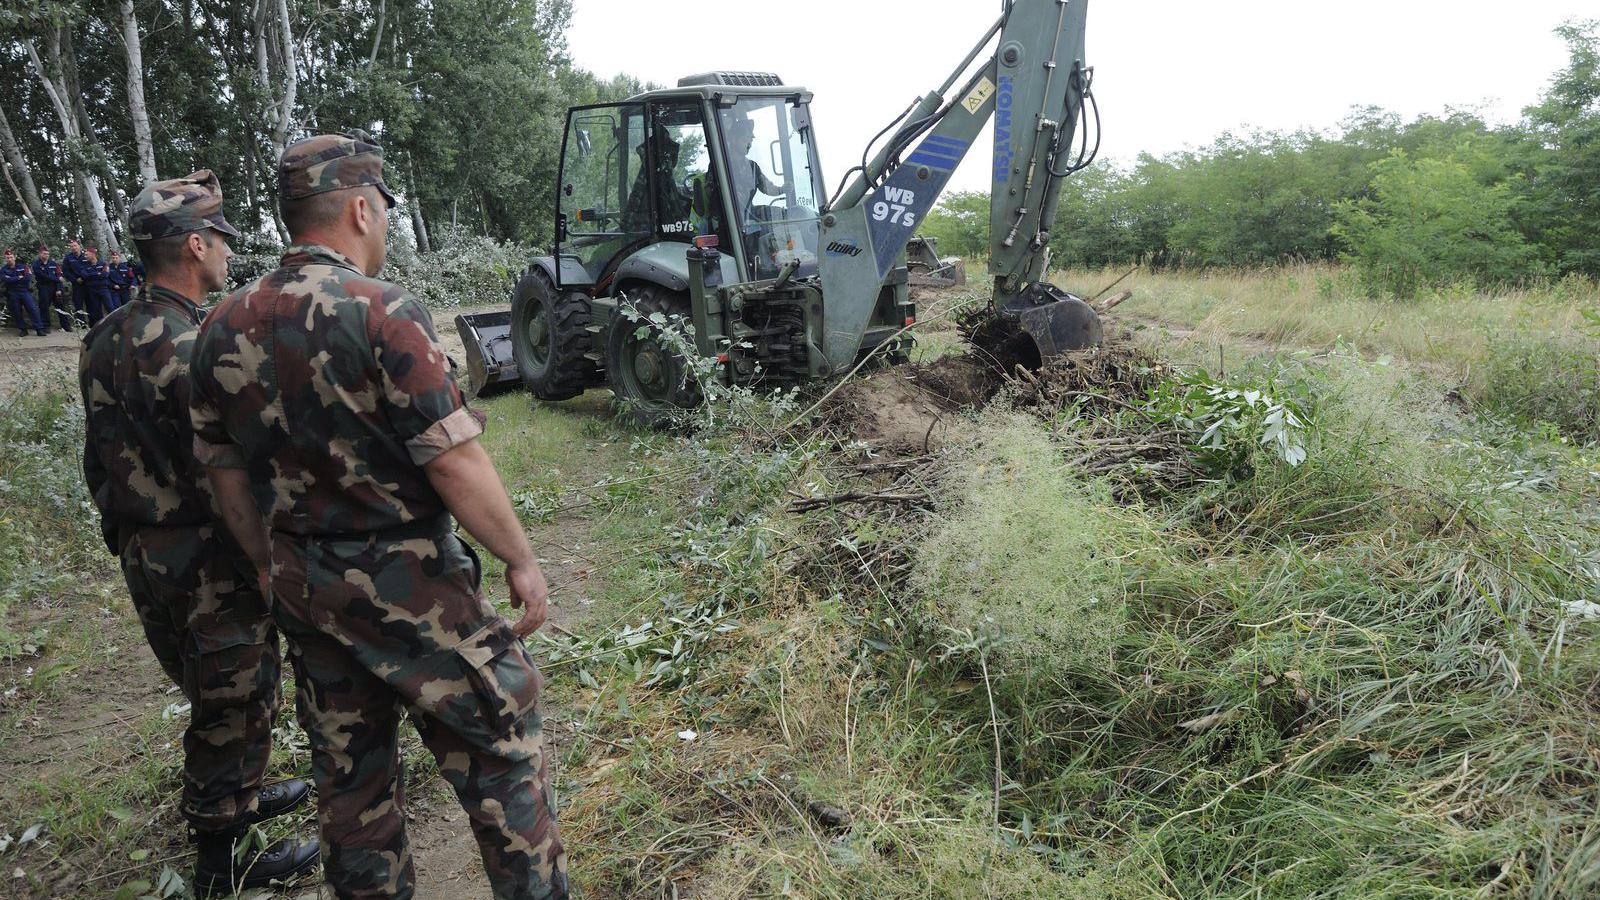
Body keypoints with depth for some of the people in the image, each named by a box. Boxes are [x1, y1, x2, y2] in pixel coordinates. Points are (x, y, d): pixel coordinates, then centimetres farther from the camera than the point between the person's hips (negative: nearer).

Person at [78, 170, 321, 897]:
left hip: (142, 558, 9)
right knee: (235, 707, 7)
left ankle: (236, 798, 45)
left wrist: (132, 534, 21)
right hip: (209, 567, -9)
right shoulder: (196, 348, -24)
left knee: (209, 695, 25)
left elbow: (105, 457, 12)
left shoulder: (104, 340, 5)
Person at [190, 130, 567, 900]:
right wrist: (522, 560, -10)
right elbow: (455, 462, -21)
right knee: (500, 746, 9)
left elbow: (224, 470, 10)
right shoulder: (382, 312, -19)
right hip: (406, 585, -7)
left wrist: (271, 566, 22)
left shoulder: (225, 326, 2)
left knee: (348, 771, 20)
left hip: (303, 588, 7)